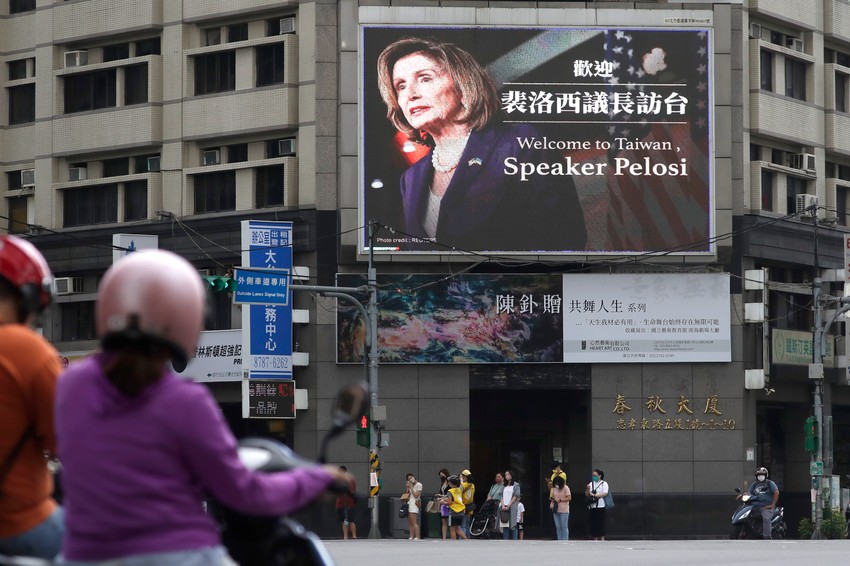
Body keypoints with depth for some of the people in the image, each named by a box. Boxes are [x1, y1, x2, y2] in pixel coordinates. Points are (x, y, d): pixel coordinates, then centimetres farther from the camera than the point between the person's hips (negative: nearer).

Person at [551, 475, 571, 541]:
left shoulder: (565, 488, -7)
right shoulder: (554, 488, 8)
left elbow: (569, 498, -11)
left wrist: (560, 500, -16)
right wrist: (553, 500, -4)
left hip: (564, 511, -5)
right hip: (556, 510, 5)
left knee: (564, 527, -4)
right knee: (558, 527, 6)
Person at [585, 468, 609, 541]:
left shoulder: (604, 483, 1)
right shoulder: (591, 484, 17)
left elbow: (605, 493, -12)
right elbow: (587, 495, 15)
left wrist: (594, 495, -17)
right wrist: (588, 489, -6)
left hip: (600, 507, -5)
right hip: (592, 507, 5)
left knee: (601, 524, -5)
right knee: (593, 524, 3)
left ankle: (602, 539, -2)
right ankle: (594, 539, 7)